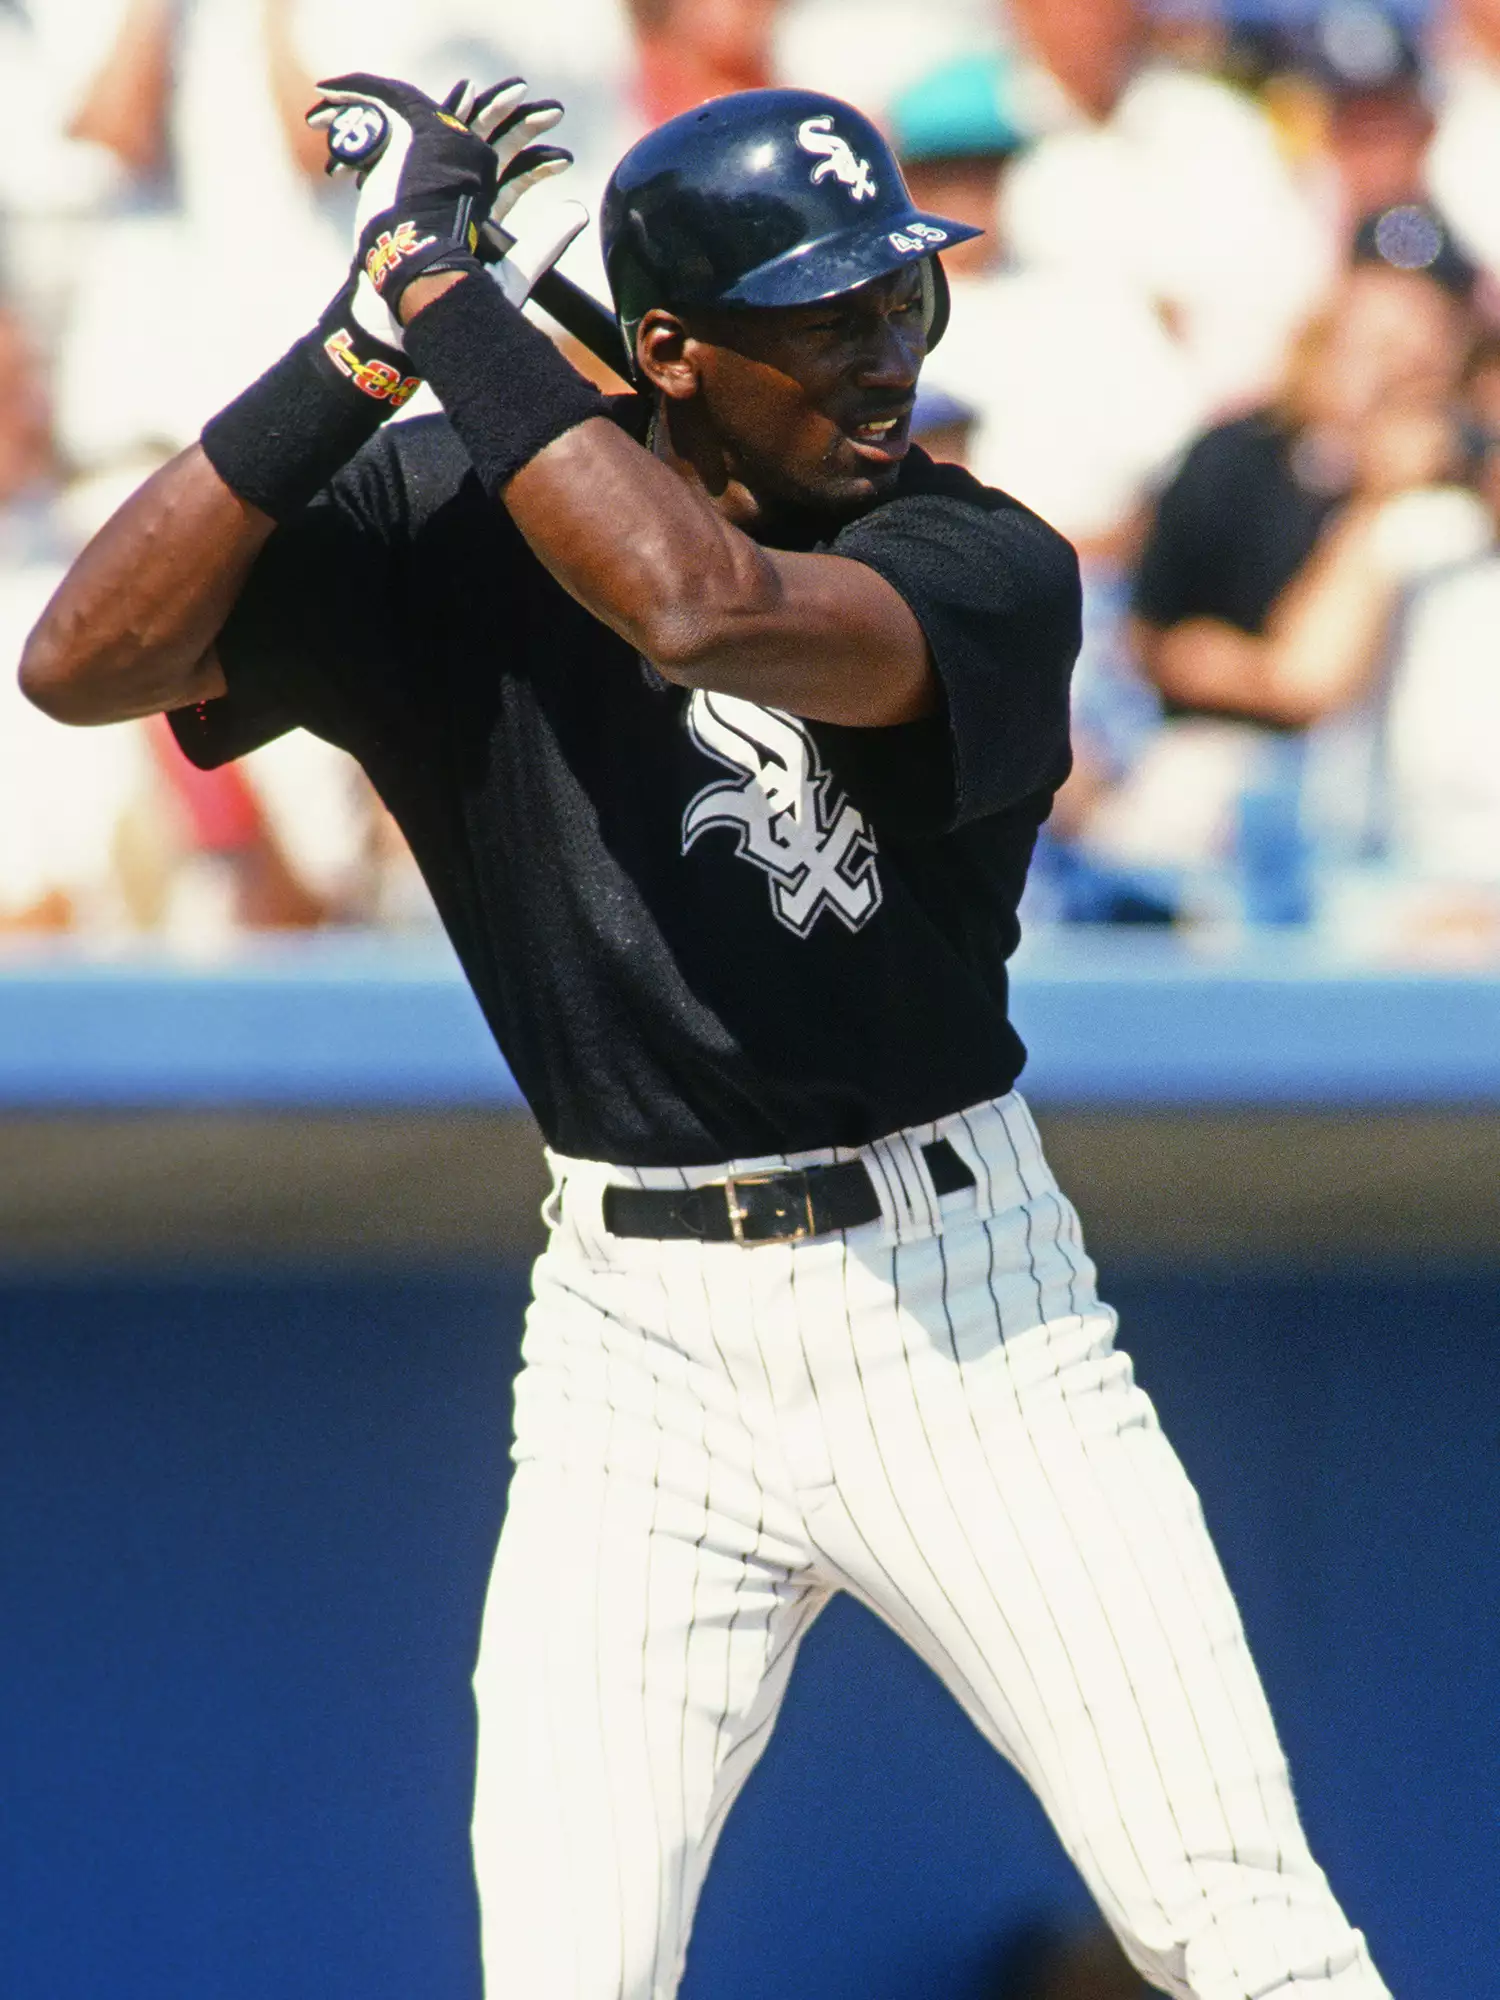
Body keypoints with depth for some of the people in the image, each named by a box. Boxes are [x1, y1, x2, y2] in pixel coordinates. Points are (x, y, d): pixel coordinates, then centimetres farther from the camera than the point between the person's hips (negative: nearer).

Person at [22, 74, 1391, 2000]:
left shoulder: (986, 569, -9)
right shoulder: (447, 524, -2)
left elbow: (706, 609, -31)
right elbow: (89, 662, -14)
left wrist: (445, 287, -24)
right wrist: (370, 332, -20)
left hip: (965, 1302, -1)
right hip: (640, 1335, 1)